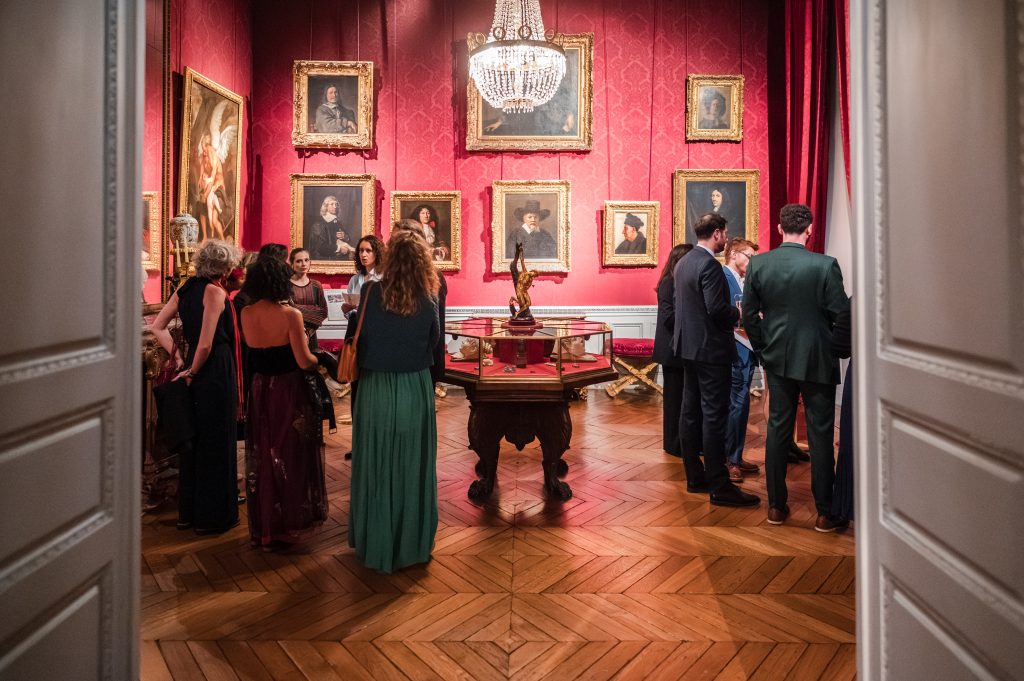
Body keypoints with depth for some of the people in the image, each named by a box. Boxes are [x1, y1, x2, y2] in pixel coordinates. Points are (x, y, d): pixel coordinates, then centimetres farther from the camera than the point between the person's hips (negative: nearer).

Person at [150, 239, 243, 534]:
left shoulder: (186, 288, 7)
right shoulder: (215, 292, -15)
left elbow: (157, 327, 9)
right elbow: (206, 344, -22)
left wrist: (180, 359, 5)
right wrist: (192, 372, -7)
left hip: (196, 372, 8)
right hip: (217, 372, -8)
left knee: (194, 440, 17)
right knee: (216, 443, 4)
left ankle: (187, 512, 29)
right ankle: (213, 516, 16)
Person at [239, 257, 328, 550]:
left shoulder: (246, 314, -3)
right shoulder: (290, 315, -18)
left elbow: (253, 347, 11)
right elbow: (304, 361, -19)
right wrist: (320, 359, -1)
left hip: (260, 390, 5)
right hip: (289, 391, -5)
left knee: (262, 457, 16)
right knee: (291, 455, 10)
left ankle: (263, 526, 27)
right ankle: (290, 523, 21)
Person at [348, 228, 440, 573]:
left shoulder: (370, 293, -10)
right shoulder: (428, 301, -10)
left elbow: (359, 339, -1)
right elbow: (433, 343, 1)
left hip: (376, 392, 0)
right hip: (415, 393, 0)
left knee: (377, 469, 15)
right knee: (412, 470, 13)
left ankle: (375, 545, 29)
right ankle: (414, 543, 27)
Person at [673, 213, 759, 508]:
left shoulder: (683, 263, 12)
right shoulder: (709, 264, -17)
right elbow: (717, 309, -23)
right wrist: (738, 313, -3)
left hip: (689, 348, 10)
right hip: (711, 350, -10)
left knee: (691, 413, 11)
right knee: (714, 417, -5)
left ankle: (695, 477, 21)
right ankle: (719, 487, 2)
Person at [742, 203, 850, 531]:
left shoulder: (758, 264, -4)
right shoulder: (825, 265, -13)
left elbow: (749, 315, 0)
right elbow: (841, 314, -10)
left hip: (778, 358, 3)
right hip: (817, 359, -3)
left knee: (778, 428, 11)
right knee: (820, 434, 6)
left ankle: (776, 505, 20)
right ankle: (825, 512, 15)